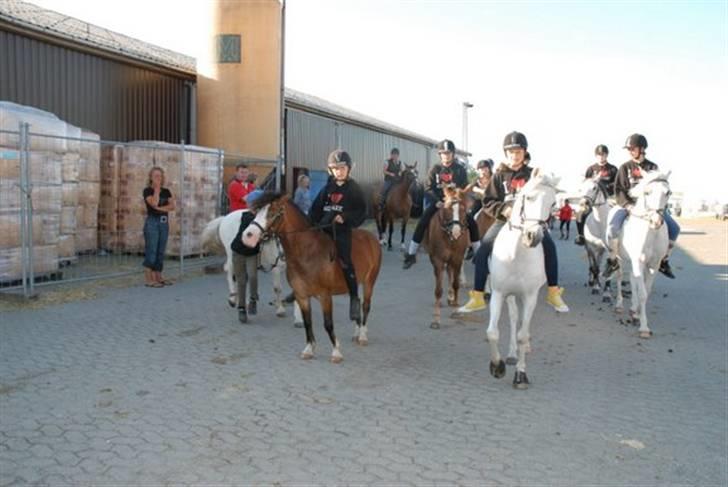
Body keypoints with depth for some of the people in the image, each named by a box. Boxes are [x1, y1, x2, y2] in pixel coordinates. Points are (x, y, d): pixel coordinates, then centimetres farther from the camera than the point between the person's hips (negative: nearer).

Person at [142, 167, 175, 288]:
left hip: (164, 222, 5)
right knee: (151, 250, -8)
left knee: (161, 251, 7)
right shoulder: (147, 190, -1)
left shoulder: (166, 191, 14)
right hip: (152, 222, -5)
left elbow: (172, 206, 2)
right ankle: (148, 279, -6)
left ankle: (158, 277, 13)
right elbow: (154, 203, -18)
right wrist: (156, 189, -8)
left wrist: (160, 208, -11)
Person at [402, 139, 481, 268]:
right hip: (438, 202, 0)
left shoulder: (460, 169, -4)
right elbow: (429, 189, -5)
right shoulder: (435, 169, -3)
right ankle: (411, 254, -6)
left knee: (472, 223, -13)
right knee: (421, 224, -15)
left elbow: (465, 188, -6)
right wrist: (437, 201, -20)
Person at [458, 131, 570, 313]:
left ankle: (553, 293, -5)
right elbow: (488, 203, 1)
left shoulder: (532, 174, 3)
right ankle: (477, 297, -6)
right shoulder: (499, 176, 3)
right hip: (504, 220, 0)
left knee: (549, 247, -22)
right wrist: (504, 209, -18)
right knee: (481, 253, -16)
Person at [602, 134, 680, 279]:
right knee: (612, 227, -31)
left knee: (674, 228, -8)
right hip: (627, 204, -3)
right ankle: (612, 261, -10)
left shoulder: (653, 167, 7)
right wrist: (628, 206, -21)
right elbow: (619, 190, -6)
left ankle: (664, 262, 10)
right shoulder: (625, 167, 2)